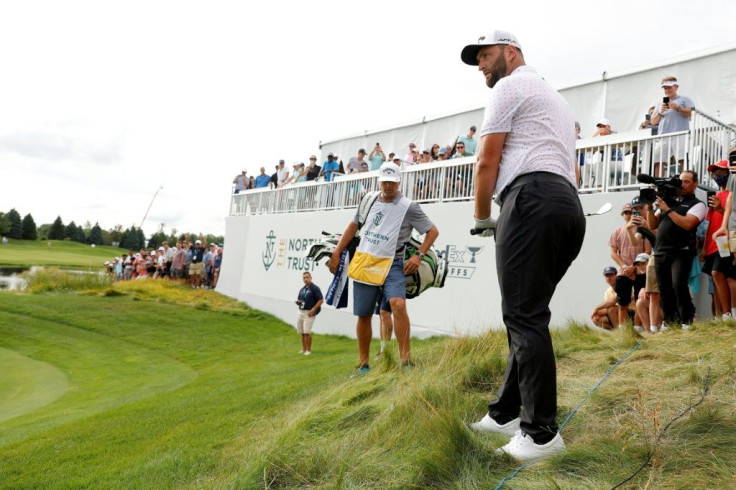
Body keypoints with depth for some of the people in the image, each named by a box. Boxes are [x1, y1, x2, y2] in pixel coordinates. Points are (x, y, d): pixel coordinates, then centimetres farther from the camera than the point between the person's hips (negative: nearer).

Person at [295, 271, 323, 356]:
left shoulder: (315, 288, -6)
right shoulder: (302, 289, 16)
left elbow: (321, 300, -10)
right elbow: (298, 299, 26)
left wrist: (313, 309, -17)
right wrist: (298, 302, 1)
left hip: (309, 313, -7)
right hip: (301, 312, 7)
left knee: (307, 332, -11)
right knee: (301, 332, 8)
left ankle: (308, 350, -2)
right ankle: (303, 349, 18)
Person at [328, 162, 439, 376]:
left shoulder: (408, 207, -3)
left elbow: (433, 231, 2)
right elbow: (353, 226, 21)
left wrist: (418, 256, -8)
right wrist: (337, 253, 18)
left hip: (391, 264, -4)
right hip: (363, 263, 4)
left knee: (398, 304, -27)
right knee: (363, 316, 8)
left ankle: (406, 360, -22)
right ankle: (363, 364, 23)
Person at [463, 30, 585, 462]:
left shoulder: (510, 87, 5)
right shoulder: (557, 98, 34)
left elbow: (488, 162, 0)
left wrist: (482, 219, 11)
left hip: (532, 201, -10)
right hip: (571, 208, 10)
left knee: (525, 316, -10)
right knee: (527, 314, 10)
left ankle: (542, 432, -8)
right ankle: (506, 413, 17)